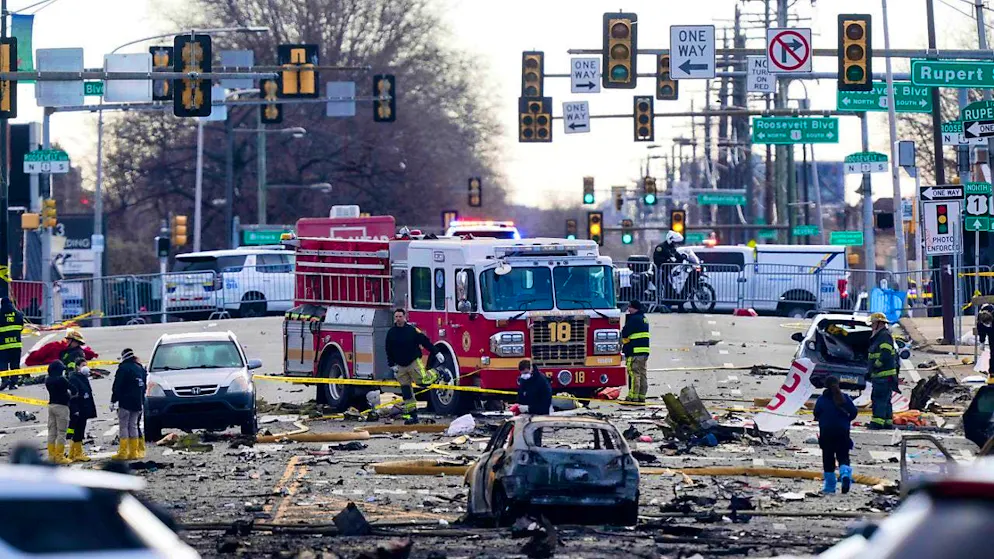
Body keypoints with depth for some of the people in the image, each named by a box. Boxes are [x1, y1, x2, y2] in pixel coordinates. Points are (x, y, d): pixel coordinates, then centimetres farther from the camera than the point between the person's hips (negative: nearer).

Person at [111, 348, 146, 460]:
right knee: (133, 426, 11)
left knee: (123, 426, -5)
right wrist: (141, 402, 26)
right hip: (137, 403, 7)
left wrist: (113, 401, -9)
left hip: (125, 402, -7)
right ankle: (134, 452, 9)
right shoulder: (140, 368, 14)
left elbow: (117, 387, -12)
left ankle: (123, 452, -9)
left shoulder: (124, 368, -8)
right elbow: (144, 387, 21)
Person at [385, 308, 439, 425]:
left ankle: (437, 373, 11)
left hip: (414, 362, -4)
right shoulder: (391, 333, 3)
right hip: (401, 366, 4)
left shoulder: (412, 330, -8)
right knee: (406, 391, 3)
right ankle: (412, 415, 9)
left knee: (423, 381, -20)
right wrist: (392, 365, 5)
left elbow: (425, 342, -6)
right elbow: (389, 351, 9)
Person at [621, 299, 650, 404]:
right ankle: (641, 397, 14)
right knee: (642, 374, 11)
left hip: (635, 352, -10)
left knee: (634, 374, -8)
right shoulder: (643, 318, 18)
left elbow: (625, 333, -15)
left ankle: (633, 398, -9)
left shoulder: (634, 319, -14)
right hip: (644, 351, 10)